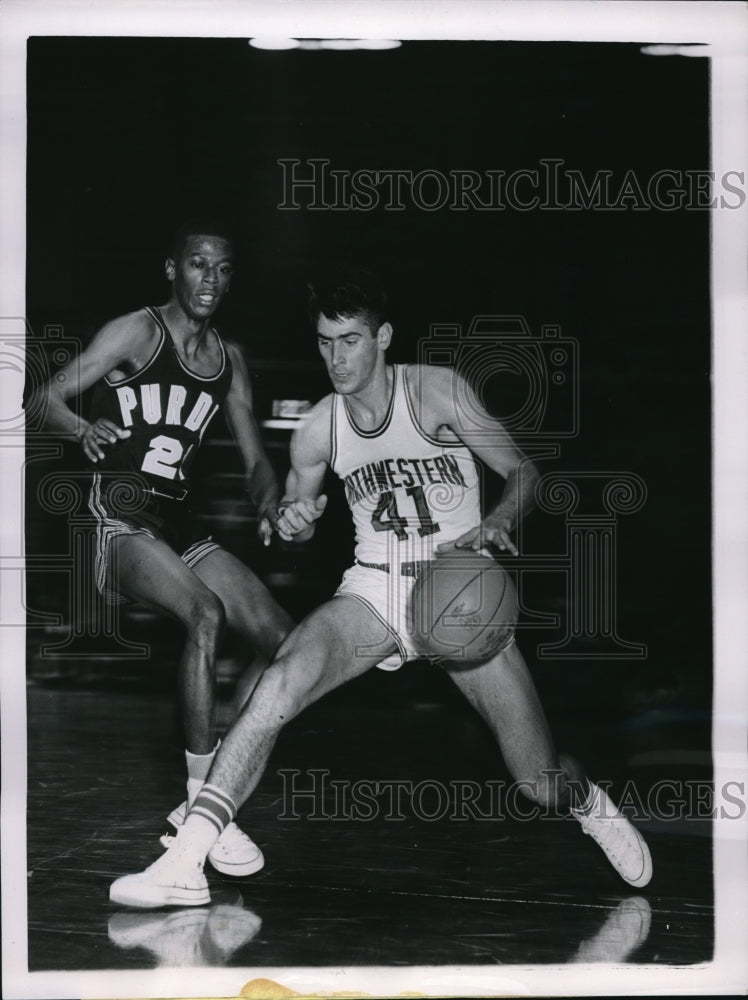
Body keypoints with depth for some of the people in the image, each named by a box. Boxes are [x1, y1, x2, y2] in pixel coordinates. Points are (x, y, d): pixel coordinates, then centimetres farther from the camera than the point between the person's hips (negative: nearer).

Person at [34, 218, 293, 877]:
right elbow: (48, 398, -7)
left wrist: (270, 500, -6)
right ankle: (203, 806, -25)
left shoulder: (229, 359, 15)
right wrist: (84, 429, -29)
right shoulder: (138, 333, -4)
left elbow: (255, 458, 16)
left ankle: (206, 800, 5)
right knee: (206, 613, -32)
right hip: (119, 513, -7)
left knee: (281, 637, -4)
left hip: (179, 522, 7)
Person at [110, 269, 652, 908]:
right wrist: (296, 522, -8)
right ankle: (185, 862, -31)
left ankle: (591, 806, 35)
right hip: (373, 589, 2)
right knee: (280, 683, -28)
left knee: (543, 782, -4)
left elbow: (524, 472, -5)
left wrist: (497, 524, -26)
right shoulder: (318, 432, 1)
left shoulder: (435, 392, -9)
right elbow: (295, 521, 17)